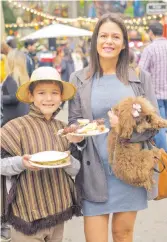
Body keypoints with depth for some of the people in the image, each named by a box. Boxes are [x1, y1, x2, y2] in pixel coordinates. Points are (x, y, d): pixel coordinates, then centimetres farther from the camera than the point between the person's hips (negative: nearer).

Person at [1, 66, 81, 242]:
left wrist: (69, 162, -13)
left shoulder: (62, 128, 5)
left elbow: (76, 168, 8)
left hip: (58, 210, 5)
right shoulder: (17, 127, -11)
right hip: (29, 210, -5)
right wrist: (22, 163, -26)